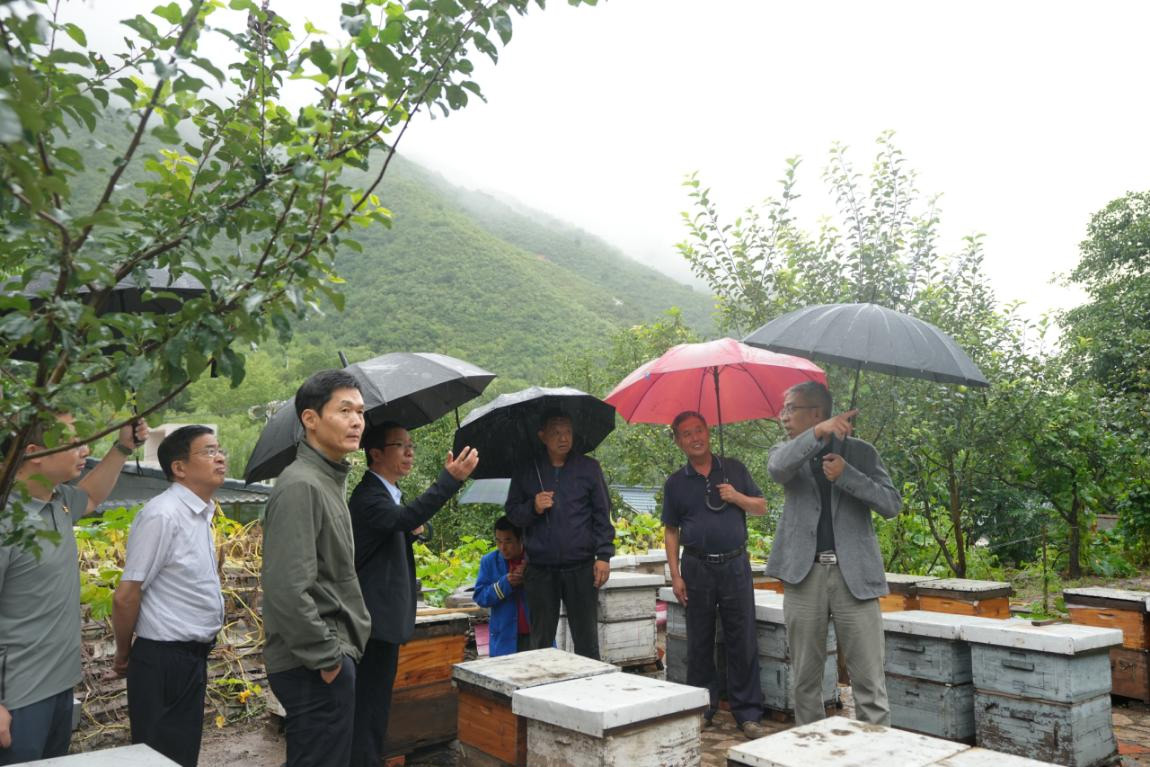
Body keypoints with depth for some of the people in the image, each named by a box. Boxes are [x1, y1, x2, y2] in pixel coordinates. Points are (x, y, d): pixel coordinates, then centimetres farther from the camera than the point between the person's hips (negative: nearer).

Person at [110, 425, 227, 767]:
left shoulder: (201, 514, 9)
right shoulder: (162, 515, -19)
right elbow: (126, 596, -17)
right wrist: (124, 654, -4)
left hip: (192, 658, 8)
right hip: (165, 661, -8)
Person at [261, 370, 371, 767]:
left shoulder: (330, 480, 13)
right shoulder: (300, 485, -18)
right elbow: (288, 590, -25)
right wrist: (326, 657, -18)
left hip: (330, 656, 10)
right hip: (316, 667, -10)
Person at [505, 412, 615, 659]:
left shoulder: (589, 468, 5)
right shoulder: (526, 472, 7)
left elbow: (602, 515, 5)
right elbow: (511, 512, 8)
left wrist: (603, 555, -2)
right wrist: (533, 508, -12)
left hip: (581, 568, -1)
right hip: (540, 570, 1)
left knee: (586, 638, 6)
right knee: (541, 638, 10)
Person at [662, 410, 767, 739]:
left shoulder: (734, 469, 6)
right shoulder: (675, 483, 4)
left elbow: (761, 507, 10)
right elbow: (671, 532, 5)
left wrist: (737, 498, -10)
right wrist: (675, 575, -2)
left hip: (735, 565, 0)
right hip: (697, 568, 0)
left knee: (743, 641, 1)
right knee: (699, 641, 9)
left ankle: (747, 713, 10)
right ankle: (703, 706, 23)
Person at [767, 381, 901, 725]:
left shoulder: (860, 451, 8)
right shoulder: (788, 452, 10)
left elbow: (892, 504, -1)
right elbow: (777, 469, -15)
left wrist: (845, 474, -13)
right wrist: (819, 433, -25)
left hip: (854, 574, -1)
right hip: (804, 574, 2)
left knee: (870, 682, -1)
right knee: (805, 680, 9)